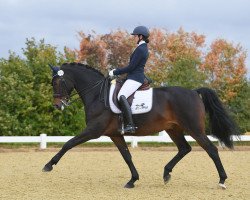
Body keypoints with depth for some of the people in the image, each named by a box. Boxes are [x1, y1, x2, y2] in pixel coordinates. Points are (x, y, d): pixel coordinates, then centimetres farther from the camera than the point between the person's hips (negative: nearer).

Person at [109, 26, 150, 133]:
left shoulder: (140, 49, -15)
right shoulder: (144, 48, 18)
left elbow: (131, 67, -17)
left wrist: (115, 72, -8)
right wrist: (117, 71, 20)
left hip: (135, 79, -12)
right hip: (136, 77, 12)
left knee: (121, 96, -30)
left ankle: (130, 125, -39)